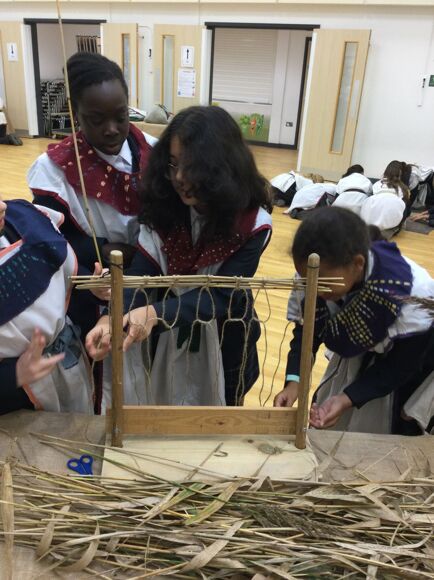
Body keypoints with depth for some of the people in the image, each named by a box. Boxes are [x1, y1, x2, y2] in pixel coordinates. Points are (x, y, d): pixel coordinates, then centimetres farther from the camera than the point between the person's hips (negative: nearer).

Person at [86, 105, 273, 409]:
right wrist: (113, 318, -38)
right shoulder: (163, 208, -13)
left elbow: (222, 296, -27)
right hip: (171, 342, 3)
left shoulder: (253, 222, -22)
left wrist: (157, 313, -41)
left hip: (224, 348, -2)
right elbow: (141, 276, -19)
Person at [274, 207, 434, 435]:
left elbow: (400, 366, -23)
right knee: (325, 427, 12)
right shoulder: (316, 275, -28)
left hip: (414, 363, -3)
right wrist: (293, 381, -27)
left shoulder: (411, 296, -38)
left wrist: (347, 399, -33)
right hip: (360, 354, 4)